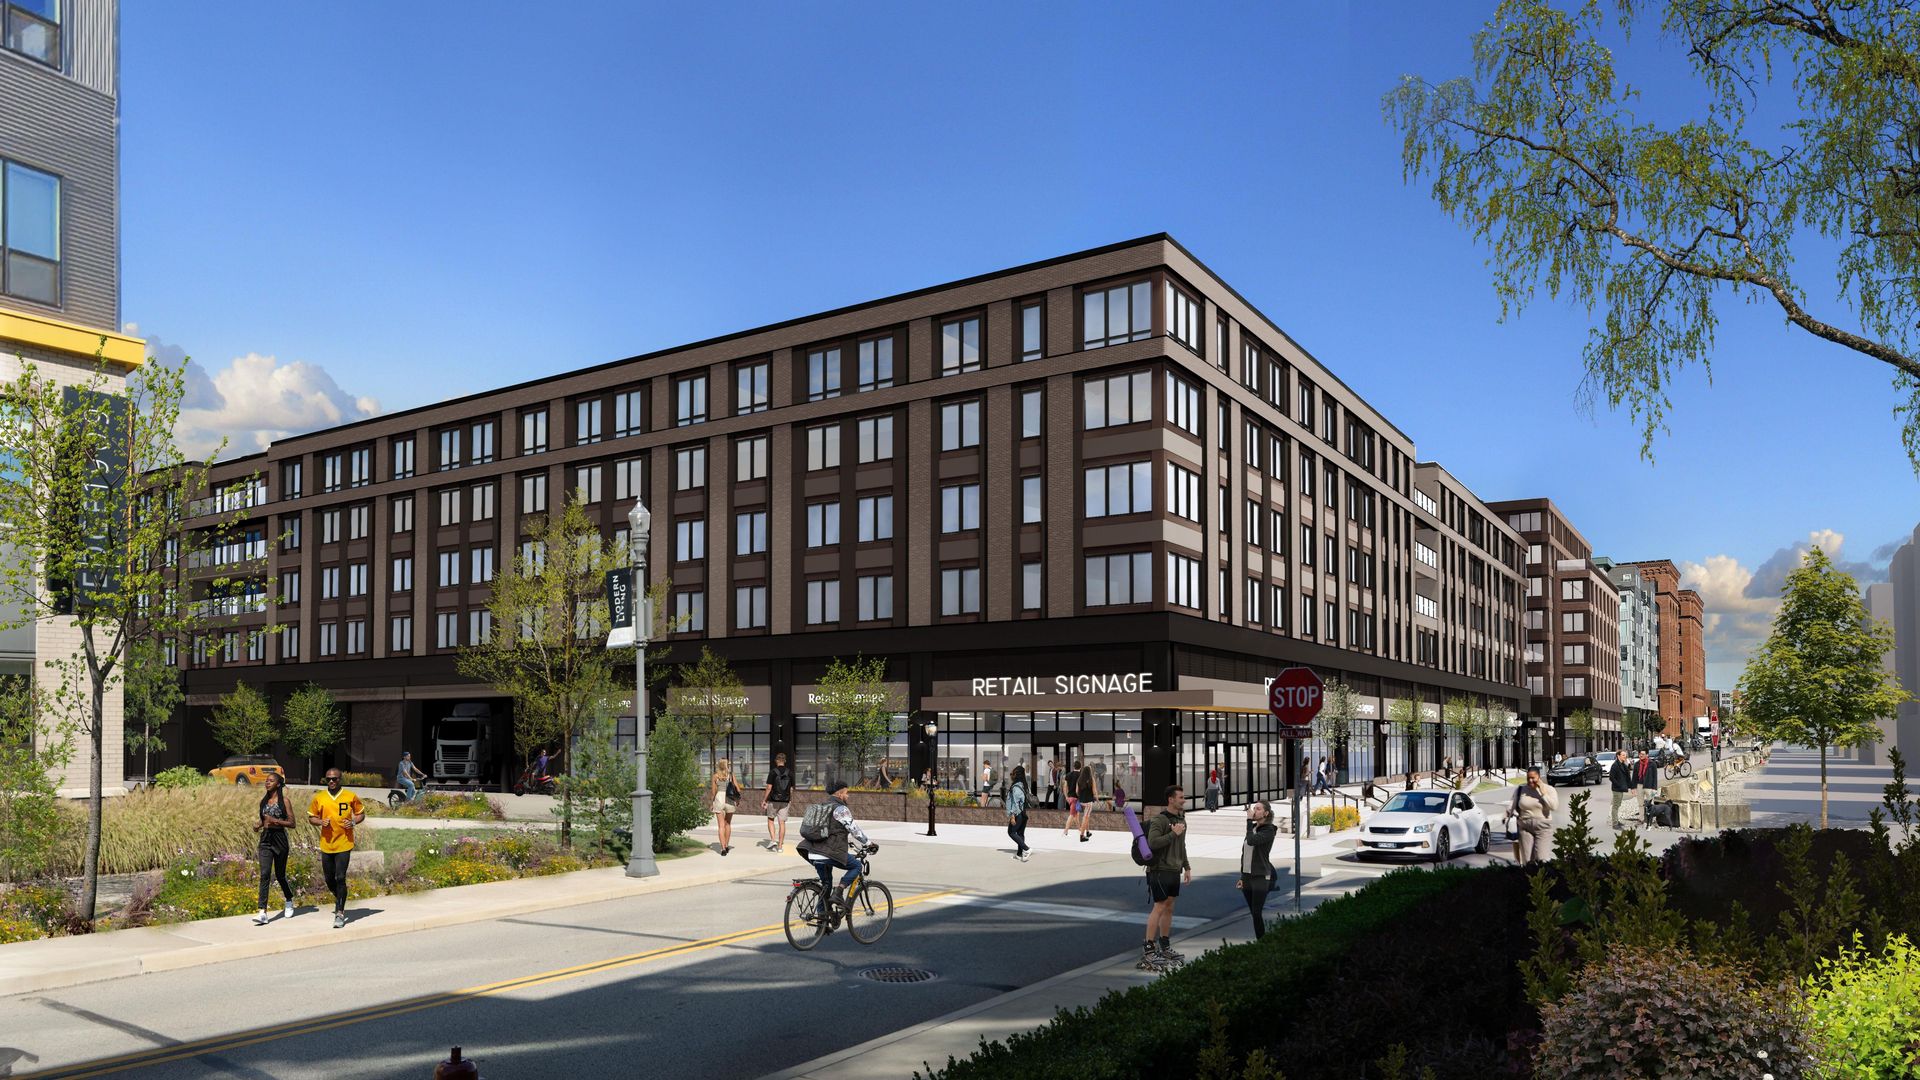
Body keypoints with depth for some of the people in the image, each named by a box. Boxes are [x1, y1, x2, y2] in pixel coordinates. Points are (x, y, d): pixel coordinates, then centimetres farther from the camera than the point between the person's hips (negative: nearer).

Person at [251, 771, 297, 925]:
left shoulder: (284, 801, -5)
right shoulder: (263, 800, 9)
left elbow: (292, 823, -7)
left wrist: (275, 821, -18)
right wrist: (258, 825, 2)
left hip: (279, 839, -3)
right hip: (265, 840, 3)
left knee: (280, 875, 10)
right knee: (264, 874, -11)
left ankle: (289, 901, 37)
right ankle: (263, 913, -16)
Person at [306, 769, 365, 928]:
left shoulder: (350, 797, -2)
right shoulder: (319, 798, 3)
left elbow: (361, 813, 9)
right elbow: (311, 817, 12)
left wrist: (353, 822, -11)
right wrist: (320, 822, -9)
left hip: (344, 844, -3)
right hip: (326, 844, 3)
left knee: (340, 878, -10)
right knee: (329, 879, 12)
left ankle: (340, 912, -4)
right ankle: (339, 899, 40)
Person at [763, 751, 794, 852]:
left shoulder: (773, 772, -8)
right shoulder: (790, 772, 2)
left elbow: (769, 788, -10)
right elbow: (791, 789, 6)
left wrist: (764, 800, -2)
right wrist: (791, 800, 19)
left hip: (773, 800, -2)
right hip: (785, 801, 3)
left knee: (770, 819, 16)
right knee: (782, 822, 5)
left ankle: (773, 839, 0)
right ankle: (780, 846, 5)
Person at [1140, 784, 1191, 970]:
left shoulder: (1181, 819, 13)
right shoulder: (1159, 819, -14)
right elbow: (1152, 843, -24)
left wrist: (1186, 866, 19)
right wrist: (1173, 834, -21)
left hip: (1174, 871, 8)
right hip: (1160, 870, -8)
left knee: (1169, 908, 12)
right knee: (1159, 908, -8)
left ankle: (1165, 946, 20)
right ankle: (1148, 950, -4)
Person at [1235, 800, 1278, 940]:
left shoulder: (1269, 830, -10)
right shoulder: (1252, 828, 13)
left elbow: (1252, 841, -28)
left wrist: (1249, 820, -19)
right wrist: (1242, 877, 17)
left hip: (1260, 877, -7)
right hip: (1247, 876, 7)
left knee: (1257, 913, -12)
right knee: (1253, 912, 9)